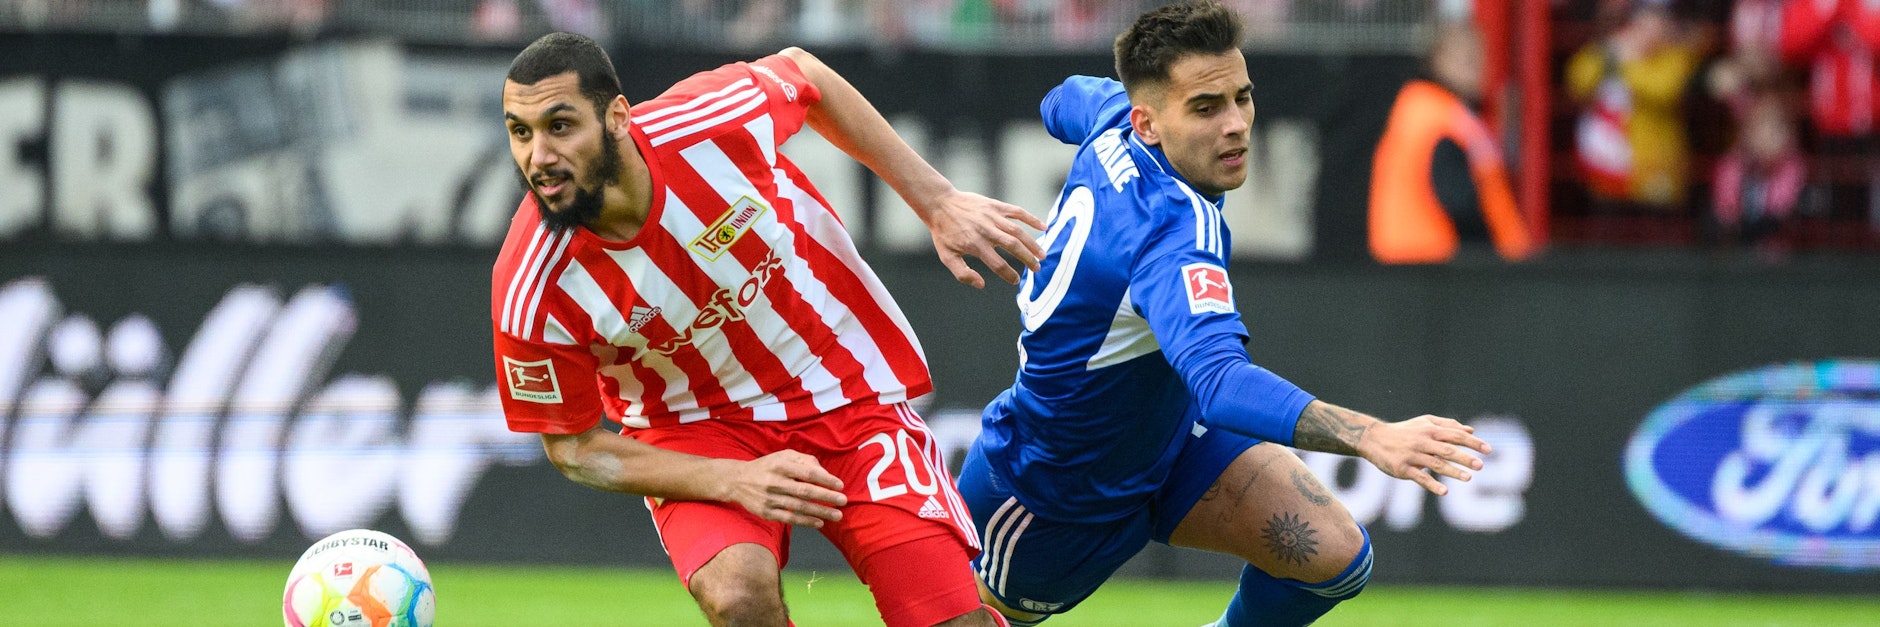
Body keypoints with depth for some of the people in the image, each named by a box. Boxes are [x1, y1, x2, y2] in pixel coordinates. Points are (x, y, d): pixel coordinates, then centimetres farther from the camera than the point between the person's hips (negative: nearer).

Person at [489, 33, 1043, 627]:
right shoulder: (533, 290, -25)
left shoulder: (715, 117, -24)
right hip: (696, 429, -1)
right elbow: (573, 446, -10)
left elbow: (806, 74, 0)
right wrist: (730, 480, -23)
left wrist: (938, 201, 0)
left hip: (848, 387, 1)